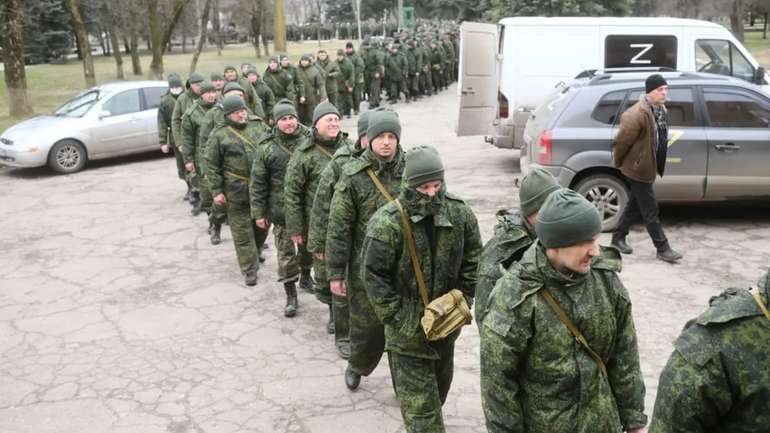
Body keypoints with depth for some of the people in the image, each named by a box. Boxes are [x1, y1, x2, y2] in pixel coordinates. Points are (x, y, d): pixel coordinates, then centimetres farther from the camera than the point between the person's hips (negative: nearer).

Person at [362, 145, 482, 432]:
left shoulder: (459, 213, -7)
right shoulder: (387, 222, -21)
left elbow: (473, 261, 6)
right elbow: (374, 277, -15)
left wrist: (462, 302, 1)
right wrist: (399, 320, -14)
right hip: (408, 328, -5)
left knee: (441, 379, 26)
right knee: (418, 397, 0)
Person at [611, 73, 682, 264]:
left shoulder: (660, 110, 5)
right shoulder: (638, 114, -25)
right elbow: (621, 141, -21)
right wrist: (618, 163, -7)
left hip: (647, 167, 9)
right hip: (637, 168, -9)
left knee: (635, 205, 19)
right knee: (650, 210, 0)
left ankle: (618, 238, 33)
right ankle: (662, 248, 9)